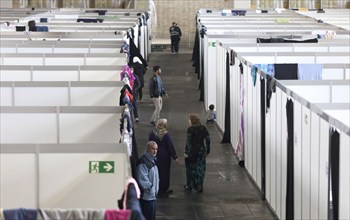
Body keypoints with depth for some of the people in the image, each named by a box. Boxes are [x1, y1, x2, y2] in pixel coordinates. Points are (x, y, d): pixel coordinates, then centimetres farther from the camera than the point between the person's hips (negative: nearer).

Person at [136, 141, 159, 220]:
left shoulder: (152, 160, 13)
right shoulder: (143, 162, -19)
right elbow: (142, 179, -24)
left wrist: (156, 188, 15)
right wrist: (150, 188, -16)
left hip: (153, 195, 10)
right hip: (147, 196, -10)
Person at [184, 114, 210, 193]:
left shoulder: (190, 129, -15)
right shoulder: (203, 128, 0)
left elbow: (188, 141, -17)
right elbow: (208, 140, 3)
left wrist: (186, 152, -13)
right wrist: (207, 150, 12)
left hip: (192, 151, -4)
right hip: (201, 150, 4)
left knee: (190, 168, 11)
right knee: (200, 168, 10)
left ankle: (189, 185, 20)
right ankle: (199, 186, 10)